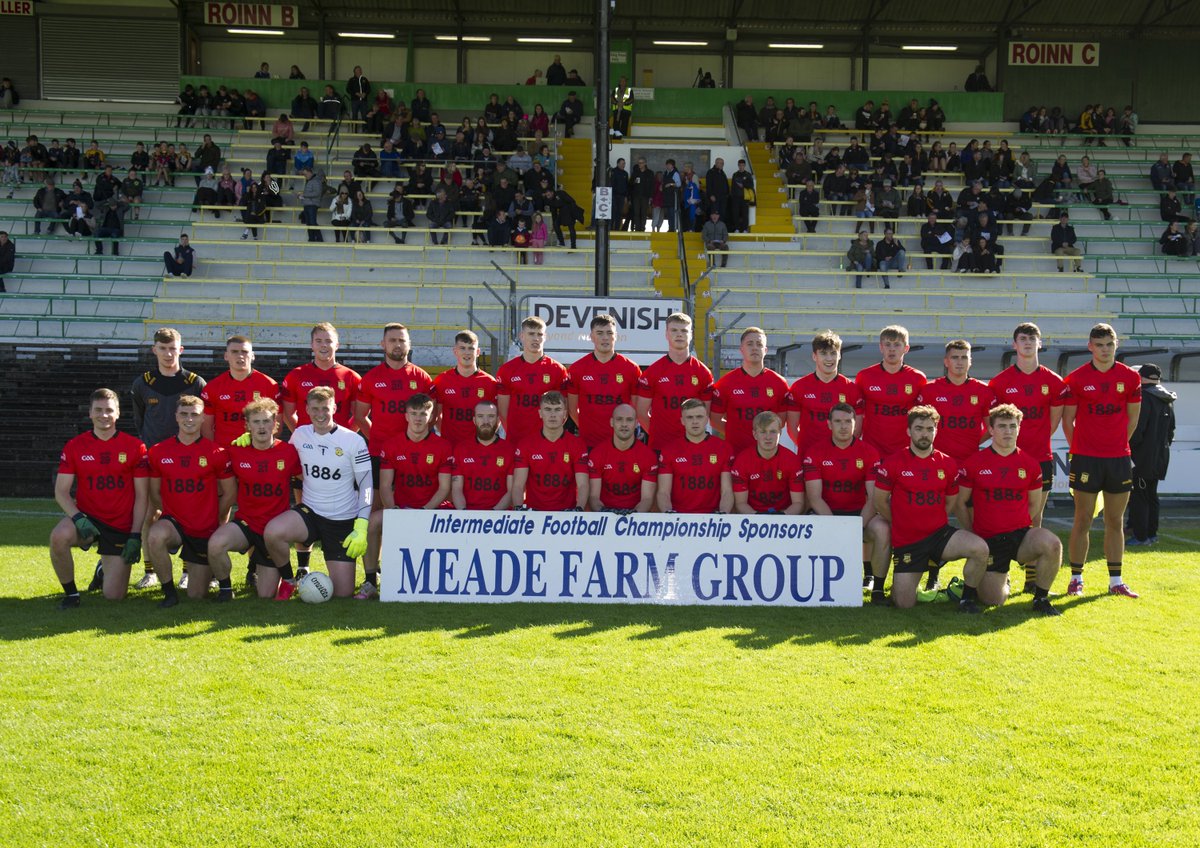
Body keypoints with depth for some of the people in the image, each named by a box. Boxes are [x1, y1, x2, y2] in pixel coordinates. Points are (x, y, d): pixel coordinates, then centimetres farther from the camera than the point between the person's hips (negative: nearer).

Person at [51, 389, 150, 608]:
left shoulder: (135, 448, -4)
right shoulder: (74, 446, -1)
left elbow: (142, 496, -2)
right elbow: (61, 491, -3)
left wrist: (135, 536, -9)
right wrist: (78, 518, -21)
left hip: (121, 528, 0)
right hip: (87, 517, 1)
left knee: (114, 596, -5)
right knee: (59, 536, -35)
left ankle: (105, 569, 35)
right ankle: (70, 594, -10)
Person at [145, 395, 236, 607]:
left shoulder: (217, 453, -7)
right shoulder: (159, 452, -2)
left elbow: (230, 493, 3)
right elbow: (155, 492, 9)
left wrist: (217, 522, 6)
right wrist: (166, 514, 3)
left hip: (206, 530, -1)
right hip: (173, 521, 1)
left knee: (197, 595, 3)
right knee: (154, 537, -37)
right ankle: (169, 592, -15)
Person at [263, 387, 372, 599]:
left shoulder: (353, 441, -7)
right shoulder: (299, 435, 2)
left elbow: (366, 484, -6)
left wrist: (361, 527, -15)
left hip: (343, 522, -2)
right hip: (309, 511, 2)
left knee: (342, 594, -5)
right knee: (272, 532, -31)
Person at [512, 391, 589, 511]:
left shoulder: (577, 444, 3)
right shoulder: (526, 444, 4)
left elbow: (583, 485, -4)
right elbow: (518, 485, -2)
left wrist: (579, 509, -24)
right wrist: (518, 508, -22)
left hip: (567, 511, 0)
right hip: (533, 511, 0)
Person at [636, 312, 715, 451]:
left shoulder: (703, 373, 6)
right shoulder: (652, 372, 3)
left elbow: (705, 414, 10)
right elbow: (642, 412, 5)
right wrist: (656, 434, 3)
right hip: (659, 445, -1)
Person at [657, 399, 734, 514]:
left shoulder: (723, 448, 7)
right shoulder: (669, 450, 8)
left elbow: (727, 491, 4)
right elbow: (663, 492, 3)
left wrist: (723, 513, -16)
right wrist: (668, 512, -17)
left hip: (712, 517, 0)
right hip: (678, 517, 0)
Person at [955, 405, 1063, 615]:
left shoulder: (1029, 464, 3)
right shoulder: (974, 463, -2)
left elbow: (1033, 504, 15)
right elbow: (960, 503, 6)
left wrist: (1020, 527, 8)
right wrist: (973, 535, 5)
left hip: (1021, 533, 1)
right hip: (988, 539, -1)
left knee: (1052, 544, -32)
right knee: (994, 600, -5)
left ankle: (1041, 599, -9)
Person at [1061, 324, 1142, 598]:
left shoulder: (1130, 377, 4)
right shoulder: (1075, 379, -2)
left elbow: (1132, 418, 12)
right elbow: (1067, 420, 3)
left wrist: (1118, 444, 11)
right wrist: (1079, 449, 3)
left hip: (1119, 458, 2)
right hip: (1086, 459, -2)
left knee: (1115, 522, 8)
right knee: (1083, 521, 0)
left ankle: (1116, 581, 14)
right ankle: (1076, 579, 8)